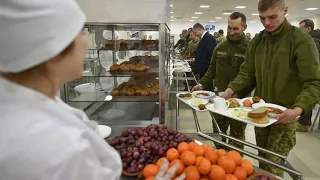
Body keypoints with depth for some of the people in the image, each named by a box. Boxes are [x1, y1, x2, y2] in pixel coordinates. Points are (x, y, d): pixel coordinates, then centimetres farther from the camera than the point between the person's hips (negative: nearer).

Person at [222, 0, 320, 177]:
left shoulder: (302, 41, -14)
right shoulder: (256, 41, 3)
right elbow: (247, 73, 5)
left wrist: (299, 108, -33)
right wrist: (232, 89, -13)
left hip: (284, 114, -5)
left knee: (273, 166, 0)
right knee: (262, 160, 21)